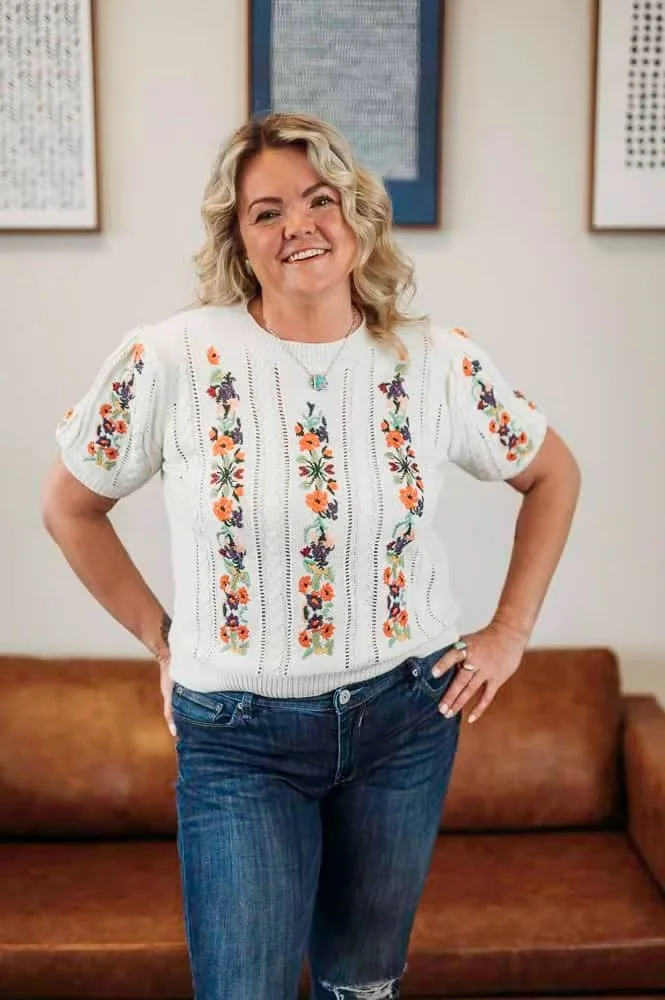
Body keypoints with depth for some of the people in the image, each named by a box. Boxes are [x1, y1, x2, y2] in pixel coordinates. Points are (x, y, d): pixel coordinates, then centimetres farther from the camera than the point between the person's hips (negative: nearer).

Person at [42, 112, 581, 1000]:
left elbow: (553, 474, 10)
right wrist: (161, 640, 1)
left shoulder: (441, 363, -6)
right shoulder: (173, 359, -13)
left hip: (406, 716, 3)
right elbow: (69, 505, 1)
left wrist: (510, 631, 5)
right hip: (239, 732, -2)